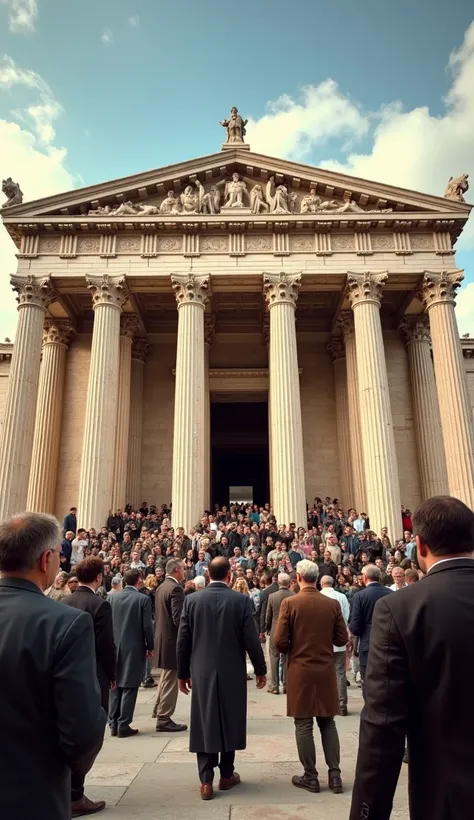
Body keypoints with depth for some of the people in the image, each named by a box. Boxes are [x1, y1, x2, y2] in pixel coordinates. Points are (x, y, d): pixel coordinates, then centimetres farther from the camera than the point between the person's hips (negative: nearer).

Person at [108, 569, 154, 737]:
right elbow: (147, 626, -12)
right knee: (129, 688, 3)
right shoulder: (143, 599, -11)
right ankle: (123, 726, 7)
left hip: (115, 647, 4)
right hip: (134, 648, -4)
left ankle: (113, 725, 19)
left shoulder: (113, 597, 1)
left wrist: (112, 642, 16)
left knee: (115, 686, 13)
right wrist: (150, 647, 1)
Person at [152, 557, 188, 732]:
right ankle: (164, 719, 10)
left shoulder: (161, 587, 8)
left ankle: (159, 709, 37)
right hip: (172, 639, -10)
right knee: (170, 680, 2)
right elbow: (178, 618, -25)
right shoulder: (176, 589, -21)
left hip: (163, 637, 10)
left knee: (166, 677, 25)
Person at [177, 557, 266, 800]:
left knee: (204, 723, 10)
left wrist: (183, 673, 10)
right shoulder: (241, 600, -10)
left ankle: (206, 781, 14)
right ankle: (226, 775, 28)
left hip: (202, 673, 1)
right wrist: (260, 669, 5)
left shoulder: (192, 600, -6)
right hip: (232, 672, 0)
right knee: (229, 721, 15)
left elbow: (183, 641, -2)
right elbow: (251, 640, -9)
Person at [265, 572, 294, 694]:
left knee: (274, 658, 9)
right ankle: (286, 685, 17)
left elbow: (268, 616, -3)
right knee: (287, 659, 12)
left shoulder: (272, 596, -11)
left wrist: (267, 629, 13)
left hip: (275, 631, -1)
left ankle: (274, 686, 11)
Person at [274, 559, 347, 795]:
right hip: (326, 671, 3)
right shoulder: (332, 604, -5)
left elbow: (280, 642, -14)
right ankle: (334, 774, 18)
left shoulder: (290, 603, -13)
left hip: (300, 671, -3)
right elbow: (341, 639, 0)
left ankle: (310, 776, 16)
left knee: (303, 725, 8)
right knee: (328, 723, 16)